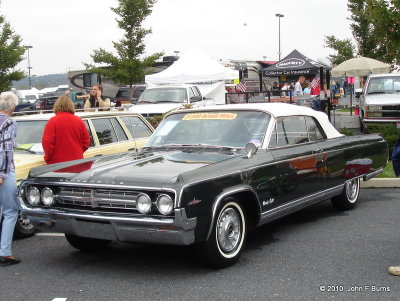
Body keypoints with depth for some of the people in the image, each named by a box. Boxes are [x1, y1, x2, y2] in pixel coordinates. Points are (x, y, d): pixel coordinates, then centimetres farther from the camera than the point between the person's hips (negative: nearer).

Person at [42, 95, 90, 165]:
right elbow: (86, 142, 9)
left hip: (57, 162, -4)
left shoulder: (53, 121, -7)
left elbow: (47, 143, -11)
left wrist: (47, 158, 5)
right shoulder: (79, 121, 6)